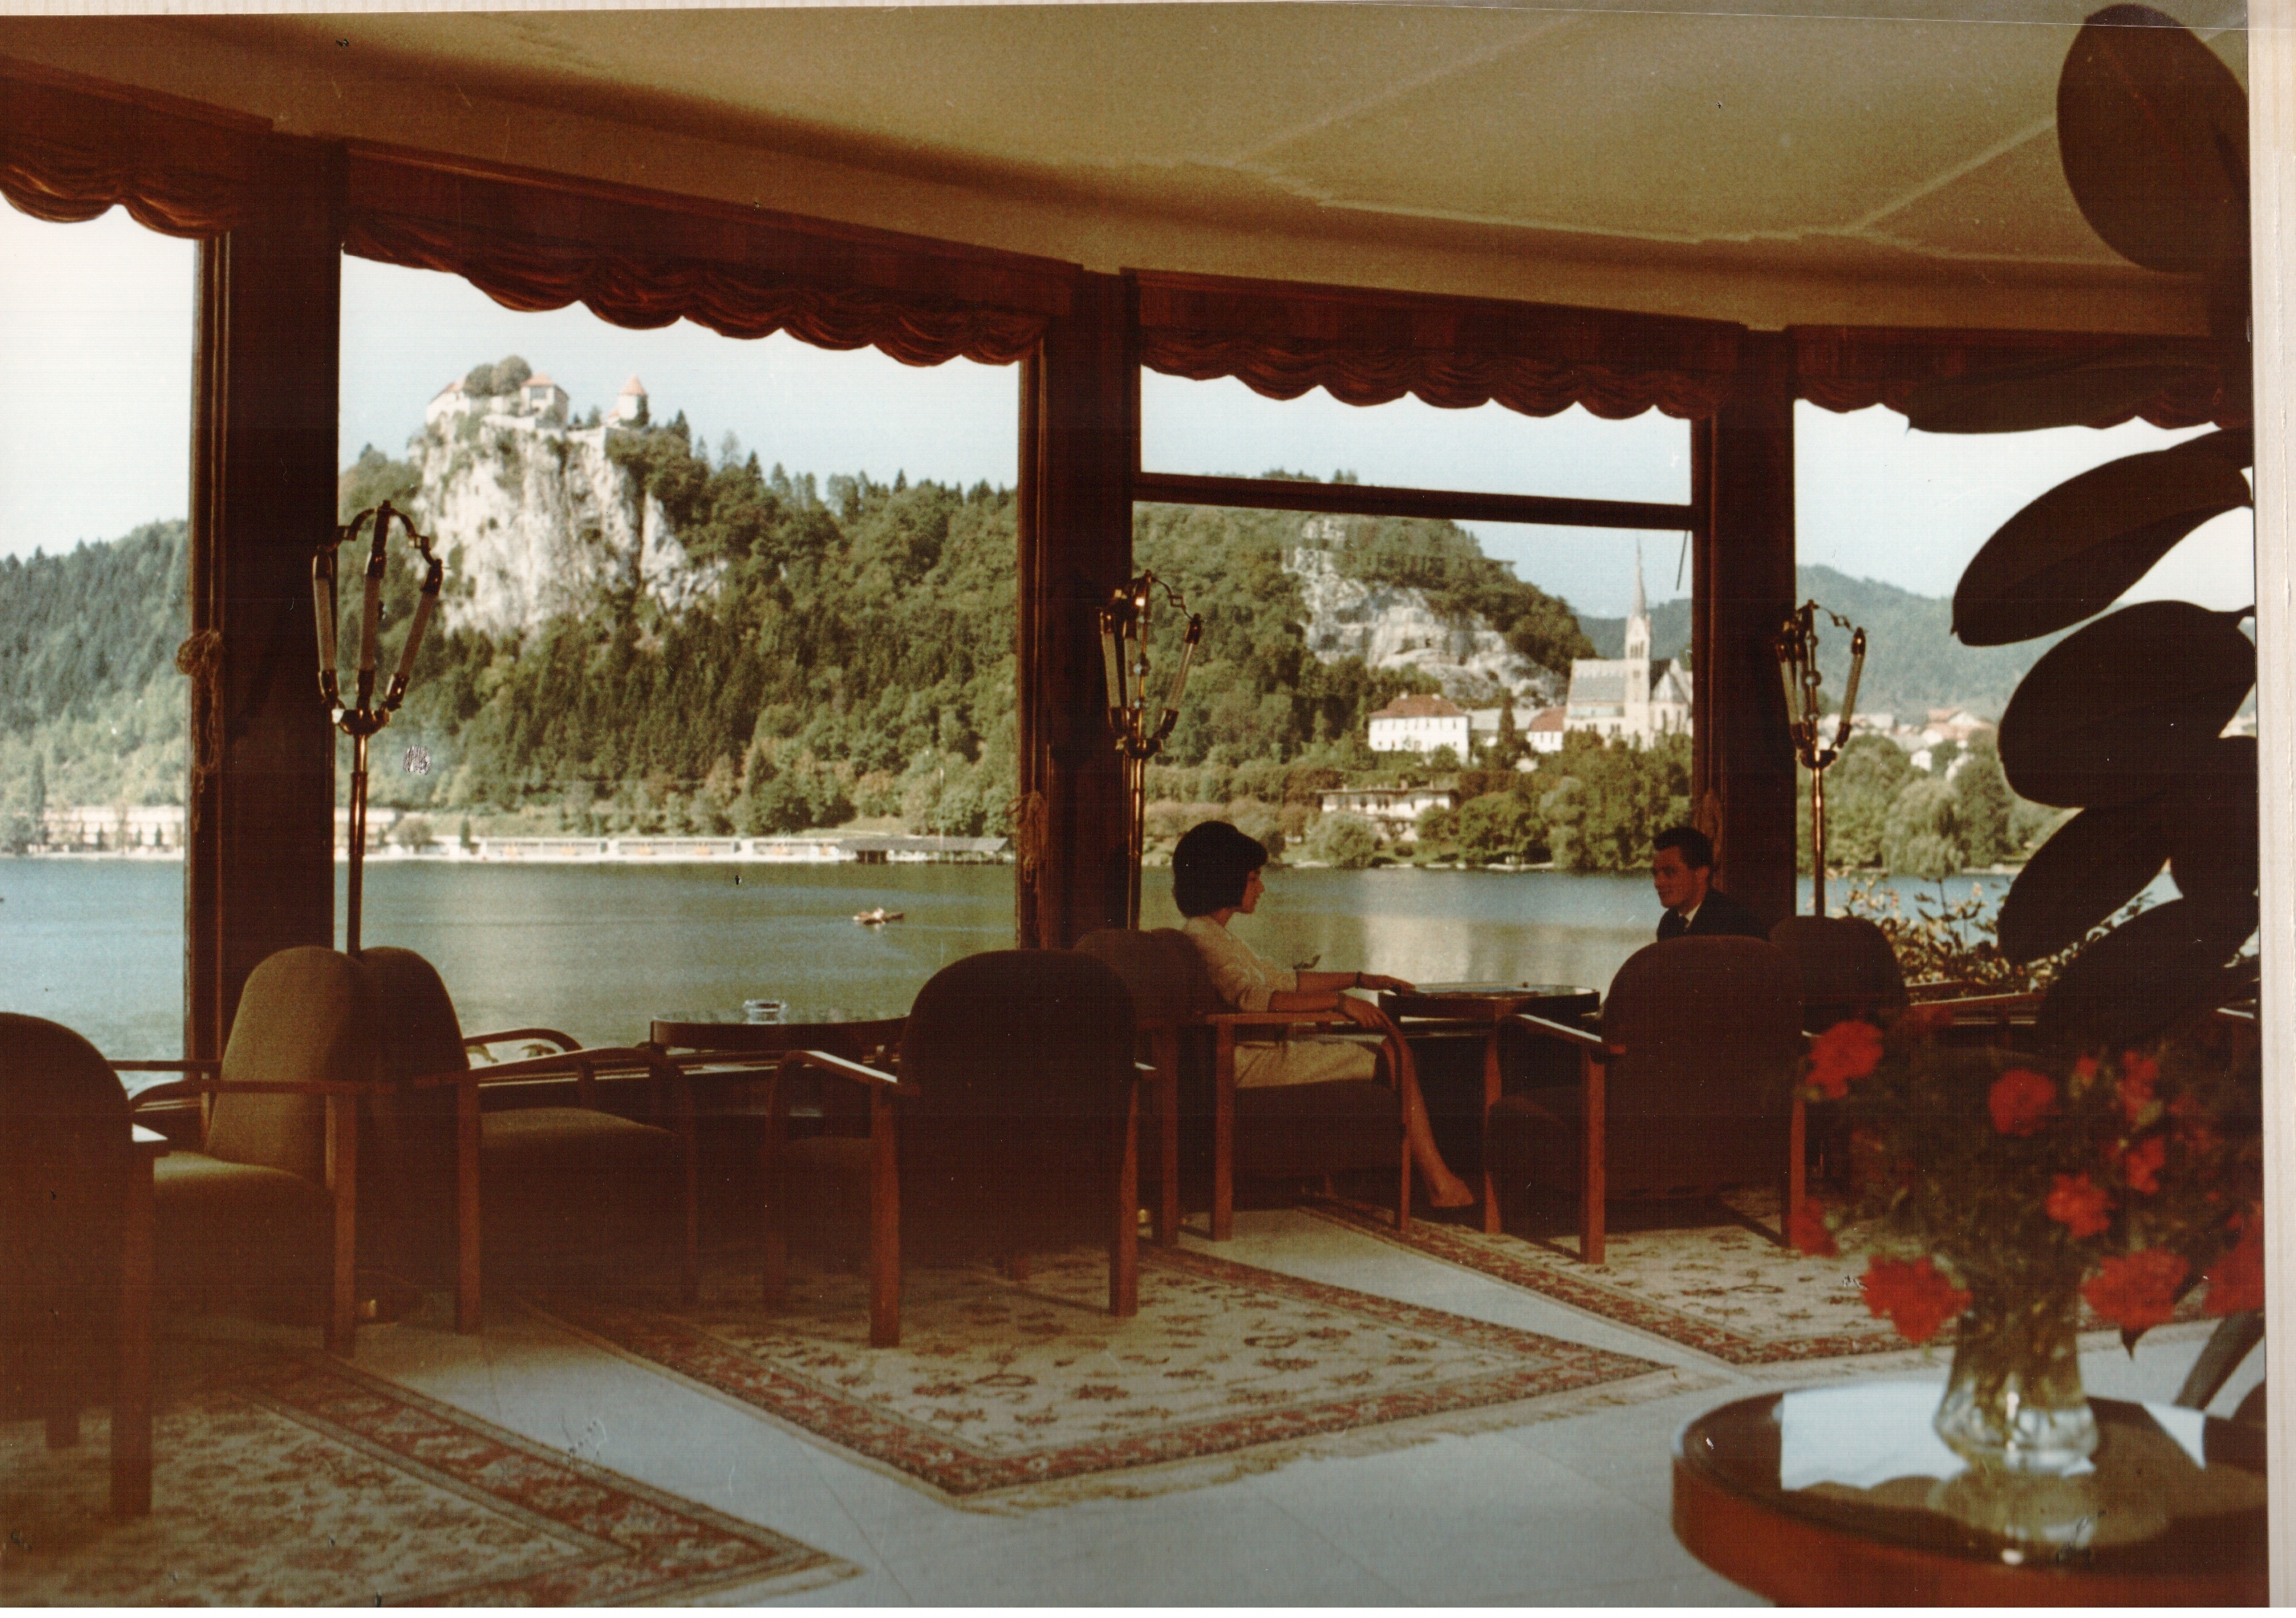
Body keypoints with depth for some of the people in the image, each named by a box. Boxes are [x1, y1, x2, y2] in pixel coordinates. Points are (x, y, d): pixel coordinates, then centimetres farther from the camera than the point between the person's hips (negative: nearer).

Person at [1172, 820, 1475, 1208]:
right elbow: (1250, 997, -28)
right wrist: (1338, 1001, -29)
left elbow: (1280, 979, 24)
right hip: (1253, 1062, -10)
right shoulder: (1201, 936, -15)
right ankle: (1440, 1184, -6)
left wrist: (1360, 980, 19)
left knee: (1393, 1051, 8)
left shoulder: (1215, 933, 19)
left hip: (1265, 1050, 10)